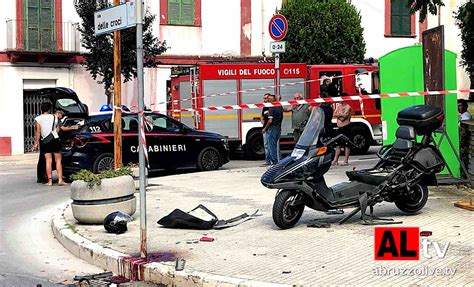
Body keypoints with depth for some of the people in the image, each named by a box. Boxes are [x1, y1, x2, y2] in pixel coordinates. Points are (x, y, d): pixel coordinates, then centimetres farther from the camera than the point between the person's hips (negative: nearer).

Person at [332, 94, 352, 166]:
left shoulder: (348, 107, -8)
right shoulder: (339, 106, 15)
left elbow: (344, 116, -16)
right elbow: (334, 114, 7)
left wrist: (338, 115, -2)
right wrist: (341, 115, -8)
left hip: (346, 127, -7)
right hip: (339, 127, 7)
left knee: (346, 144, -3)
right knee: (338, 144, 8)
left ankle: (346, 161, -1)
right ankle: (335, 160, 10)